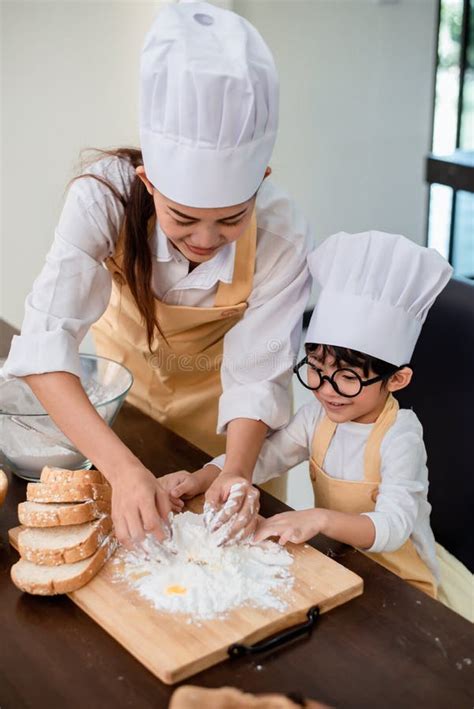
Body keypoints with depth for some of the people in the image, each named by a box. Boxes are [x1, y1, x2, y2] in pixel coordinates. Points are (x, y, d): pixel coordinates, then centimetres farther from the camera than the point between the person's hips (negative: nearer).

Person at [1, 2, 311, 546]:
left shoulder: (282, 235, -33)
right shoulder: (106, 196, -35)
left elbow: (256, 374, -27)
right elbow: (45, 342, -41)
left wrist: (237, 471, -46)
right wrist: (122, 469, -53)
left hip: (212, 391, 0)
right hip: (121, 373, 1)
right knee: (117, 529, 23)